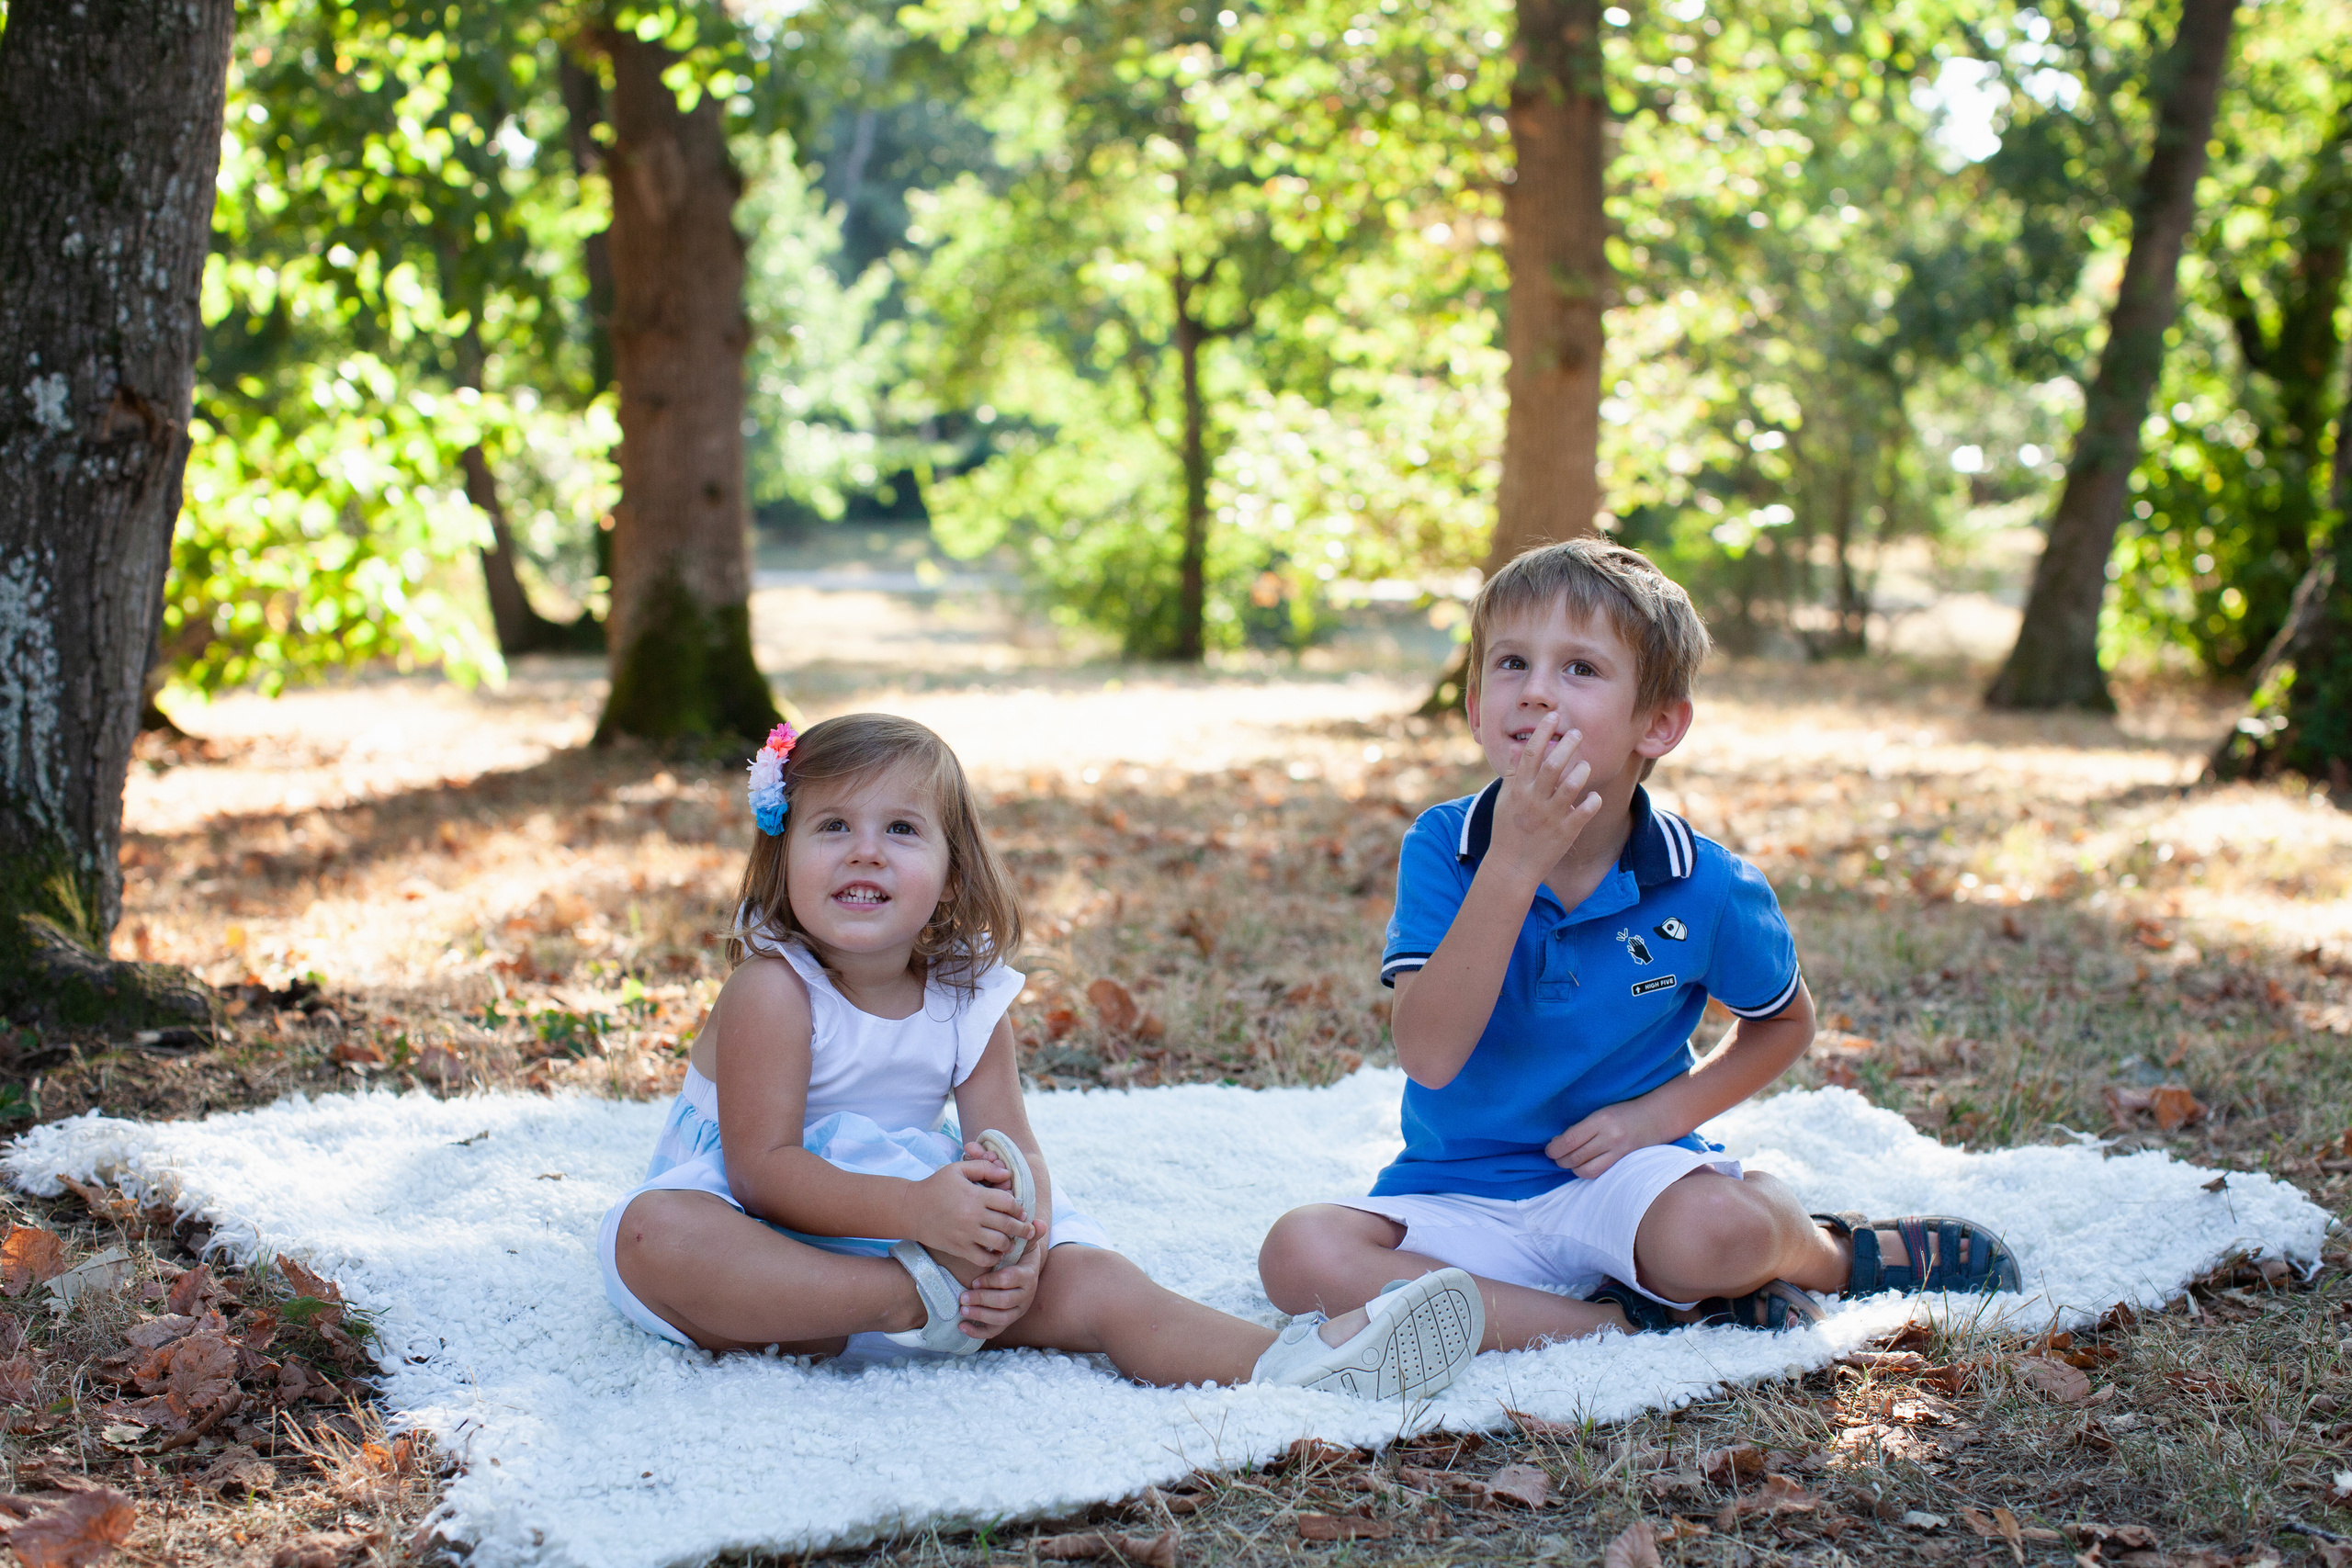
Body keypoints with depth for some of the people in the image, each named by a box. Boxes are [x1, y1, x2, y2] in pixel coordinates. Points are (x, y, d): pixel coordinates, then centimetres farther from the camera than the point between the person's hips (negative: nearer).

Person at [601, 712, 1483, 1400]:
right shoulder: (772, 989, -16)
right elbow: (762, 1168, -23)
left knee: (1089, 1281, -16)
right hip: (765, 1248, -4)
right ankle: (918, 1300, -38)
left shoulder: (970, 999, 0)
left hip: (931, 1241, 5)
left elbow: (1013, 1153, -4)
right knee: (653, 1233, -38)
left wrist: (1019, 1249, -29)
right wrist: (915, 1209, -38)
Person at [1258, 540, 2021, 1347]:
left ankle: (1836, 1251, 3)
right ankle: (1631, 1325, -19)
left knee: (1713, 1228, -36)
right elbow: (1429, 1057, -24)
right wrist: (1514, 865, -31)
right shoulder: (1441, 849, -11)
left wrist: (1664, 1110, -6)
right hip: (1459, 1201, 1)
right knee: (1300, 1252, -28)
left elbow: (1783, 1022, 12)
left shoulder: (1706, 887, -9)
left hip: (1621, 1184, -1)